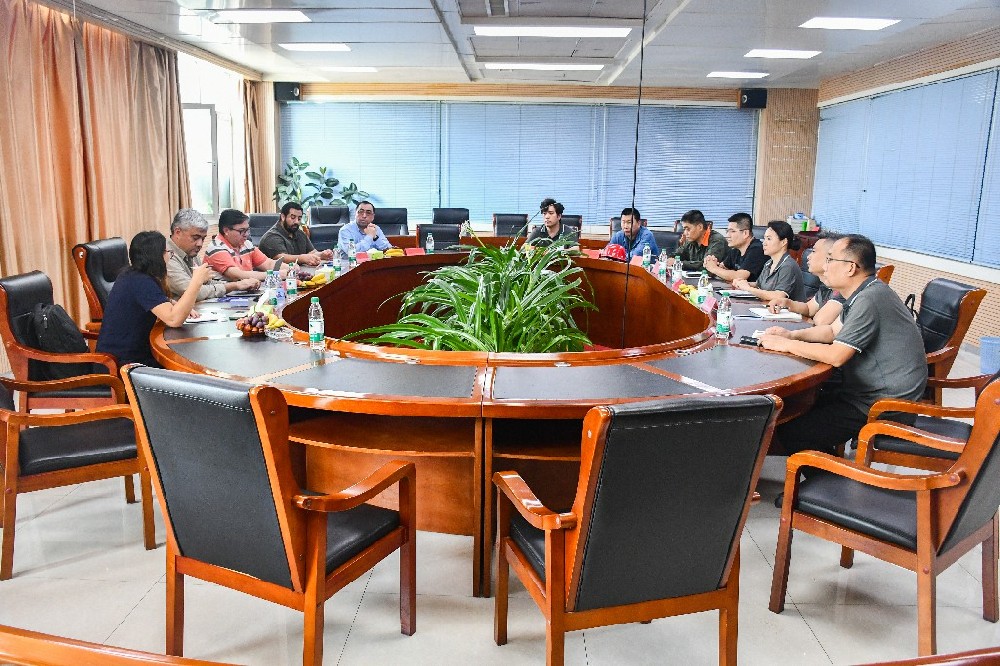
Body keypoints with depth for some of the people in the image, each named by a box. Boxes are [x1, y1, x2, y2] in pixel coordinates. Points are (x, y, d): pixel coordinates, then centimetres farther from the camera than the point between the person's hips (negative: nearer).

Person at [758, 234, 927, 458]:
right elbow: (833, 330, 19)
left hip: (884, 403, -11)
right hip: (870, 391, 11)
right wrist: (791, 335, 3)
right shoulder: (864, 293, 10)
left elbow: (836, 356, -26)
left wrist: (785, 345, -15)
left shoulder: (869, 300, -23)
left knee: (790, 433, -15)